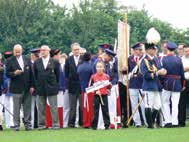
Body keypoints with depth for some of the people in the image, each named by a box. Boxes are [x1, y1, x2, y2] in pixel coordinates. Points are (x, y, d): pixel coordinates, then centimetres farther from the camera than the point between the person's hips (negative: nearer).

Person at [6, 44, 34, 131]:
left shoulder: (27, 60, 10)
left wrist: (32, 86, 3)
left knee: (27, 107, 5)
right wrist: (14, 73, -22)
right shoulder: (10, 61, 1)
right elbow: (7, 74, -2)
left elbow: (31, 73, 10)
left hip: (27, 88, 3)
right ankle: (16, 125, 4)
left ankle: (27, 124, 10)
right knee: (16, 108, 0)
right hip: (16, 88, -3)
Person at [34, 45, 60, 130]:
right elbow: (35, 75, 12)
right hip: (40, 88, 2)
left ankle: (55, 124, 1)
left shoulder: (54, 62, 1)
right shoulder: (37, 62, 8)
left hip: (51, 88, -2)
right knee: (41, 107, 5)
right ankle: (41, 124, 10)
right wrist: (37, 85, 9)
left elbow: (57, 75, 6)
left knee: (53, 107, -2)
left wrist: (55, 84, 6)